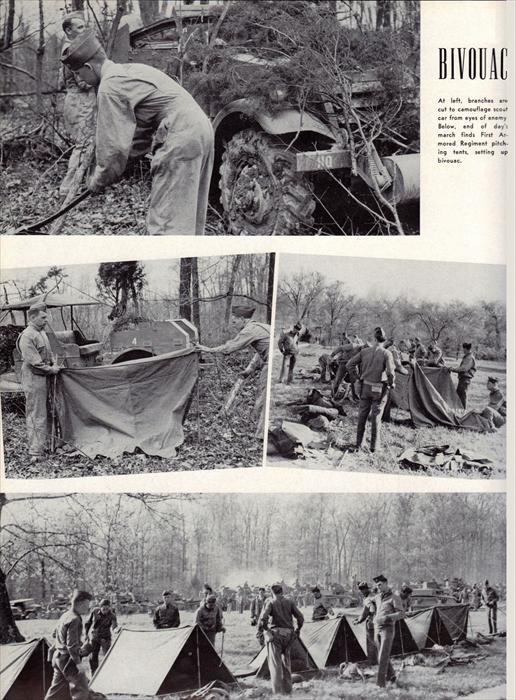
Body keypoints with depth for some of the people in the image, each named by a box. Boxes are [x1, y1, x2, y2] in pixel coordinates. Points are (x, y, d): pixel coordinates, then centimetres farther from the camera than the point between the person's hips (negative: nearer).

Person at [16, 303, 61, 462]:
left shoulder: (42, 332, 12)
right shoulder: (27, 336, -18)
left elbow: (48, 352, 24)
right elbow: (33, 361, -21)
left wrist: (53, 363, 6)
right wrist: (50, 369, -12)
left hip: (44, 377, 9)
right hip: (33, 379, -9)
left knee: (45, 413, 15)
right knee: (36, 416, -6)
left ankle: (46, 442, 26)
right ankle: (35, 451, -3)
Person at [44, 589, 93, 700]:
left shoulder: (65, 616, 9)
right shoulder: (75, 619, -21)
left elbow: (55, 633, 22)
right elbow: (71, 644, -25)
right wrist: (78, 662, -21)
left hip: (58, 657, 10)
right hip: (68, 659, -10)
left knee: (57, 688, 18)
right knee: (81, 688, -1)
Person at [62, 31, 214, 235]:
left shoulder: (110, 87, -9)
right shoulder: (128, 71, 22)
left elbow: (114, 144, -9)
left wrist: (99, 180, 7)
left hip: (179, 138, -10)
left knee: (166, 218, -8)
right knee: (188, 214, 16)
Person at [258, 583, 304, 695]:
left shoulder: (270, 602, -2)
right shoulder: (289, 602, 9)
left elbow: (263, 617, -16)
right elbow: (300, 617, 5)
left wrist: (261, 628, 0)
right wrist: (297, 629, 20)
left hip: (275, 633, -4)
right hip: (288, 635, 4)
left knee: (275, 663, -1)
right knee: (286, 663, 18)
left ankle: (277, 691, -7)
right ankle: (287, 690, 22)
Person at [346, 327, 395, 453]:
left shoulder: (364, 351, -2)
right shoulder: (386, 354, -13)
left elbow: (350, 364, 0)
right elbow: (390, 372, -22)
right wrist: (391, 384, -3)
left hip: (365, 387, 3)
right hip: (379, 389, -3)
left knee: (362, 415, 13)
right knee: (376, 417, 5)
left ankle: (358, 443, 20)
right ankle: (374, 446, 11)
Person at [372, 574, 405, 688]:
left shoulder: (394, 598, -7)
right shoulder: (377, 597, 13)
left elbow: (401, 614, -17)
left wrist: (387, 617, -26)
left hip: (387, 630, -6)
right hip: (377, 629, 7)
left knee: (383, 657, -12)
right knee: (383, 656, 12)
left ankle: (381, 683, -13)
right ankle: (391, 676, 30)